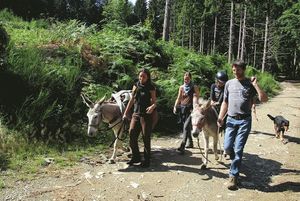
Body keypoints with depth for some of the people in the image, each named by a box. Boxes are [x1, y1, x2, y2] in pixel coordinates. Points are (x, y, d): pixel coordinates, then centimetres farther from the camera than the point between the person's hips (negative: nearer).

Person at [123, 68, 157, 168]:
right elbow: (131, 100, 13)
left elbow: (154, 102, -5)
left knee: (146, 138, 2)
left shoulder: (151, 88, -4)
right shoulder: (136, 86, 9)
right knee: (132, 136, 1)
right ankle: (136, 157, 21)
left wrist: (152, 106, -29)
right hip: (136, 114, 5)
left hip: (146, 115, -4)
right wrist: (125, 113, 11)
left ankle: (146, 160, 15)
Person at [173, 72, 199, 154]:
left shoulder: (194, 87, -1)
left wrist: (195, 106, -27)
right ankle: (190, 143, 31)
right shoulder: (181, 87, 12)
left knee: (186, 127, -15)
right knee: (186, 127, 15)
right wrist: (175, 106, -1)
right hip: (182, 108, 5)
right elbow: (178, 98, 13)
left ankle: (182, 146, -20)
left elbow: (195, 97, -10)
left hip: (190, 109, -5)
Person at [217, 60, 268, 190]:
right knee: (227, 147, 1)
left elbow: (264, 99, -8)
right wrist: (220, 117, 4)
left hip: (244, 121, -3)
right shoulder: (229, 83, 9)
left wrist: (255, 85, -14)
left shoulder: (250, 84, 0)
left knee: (238, 150, -3)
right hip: (231, 120, 3)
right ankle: (236, 161, 35)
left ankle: (233, 176, 8)